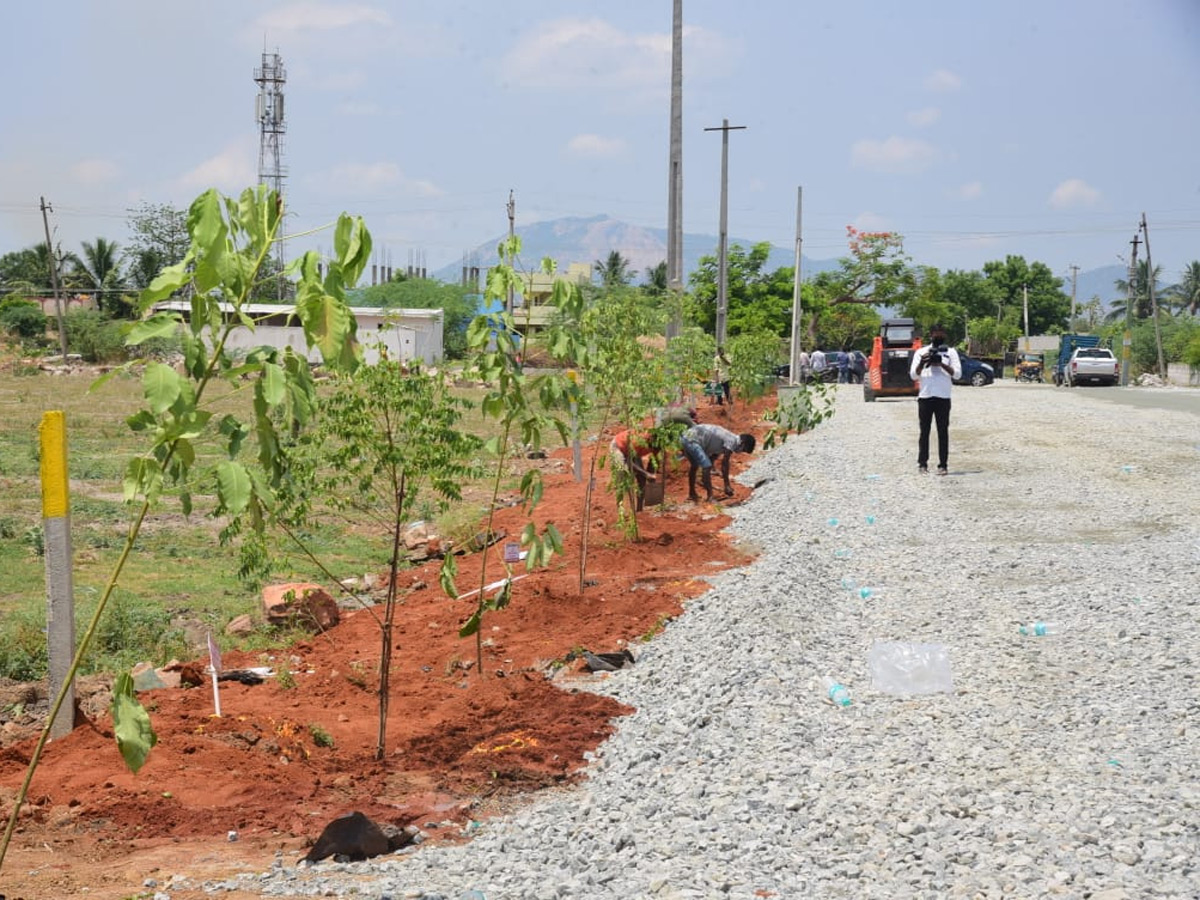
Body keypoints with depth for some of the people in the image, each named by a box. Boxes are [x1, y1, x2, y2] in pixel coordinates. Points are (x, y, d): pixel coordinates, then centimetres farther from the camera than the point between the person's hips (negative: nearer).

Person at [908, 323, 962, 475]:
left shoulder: (950, 352, 9)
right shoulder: (921, 352, 11)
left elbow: (958, 373, 0)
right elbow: (914, 375, 4)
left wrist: (942, 364, -13)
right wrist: (922, 363, -14)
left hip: (943, 398, -1)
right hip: (925, 396, 1)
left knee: (943, 431, -1)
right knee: (924, 431, 2)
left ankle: (943, 464, -1)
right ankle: (922, 463, 7)